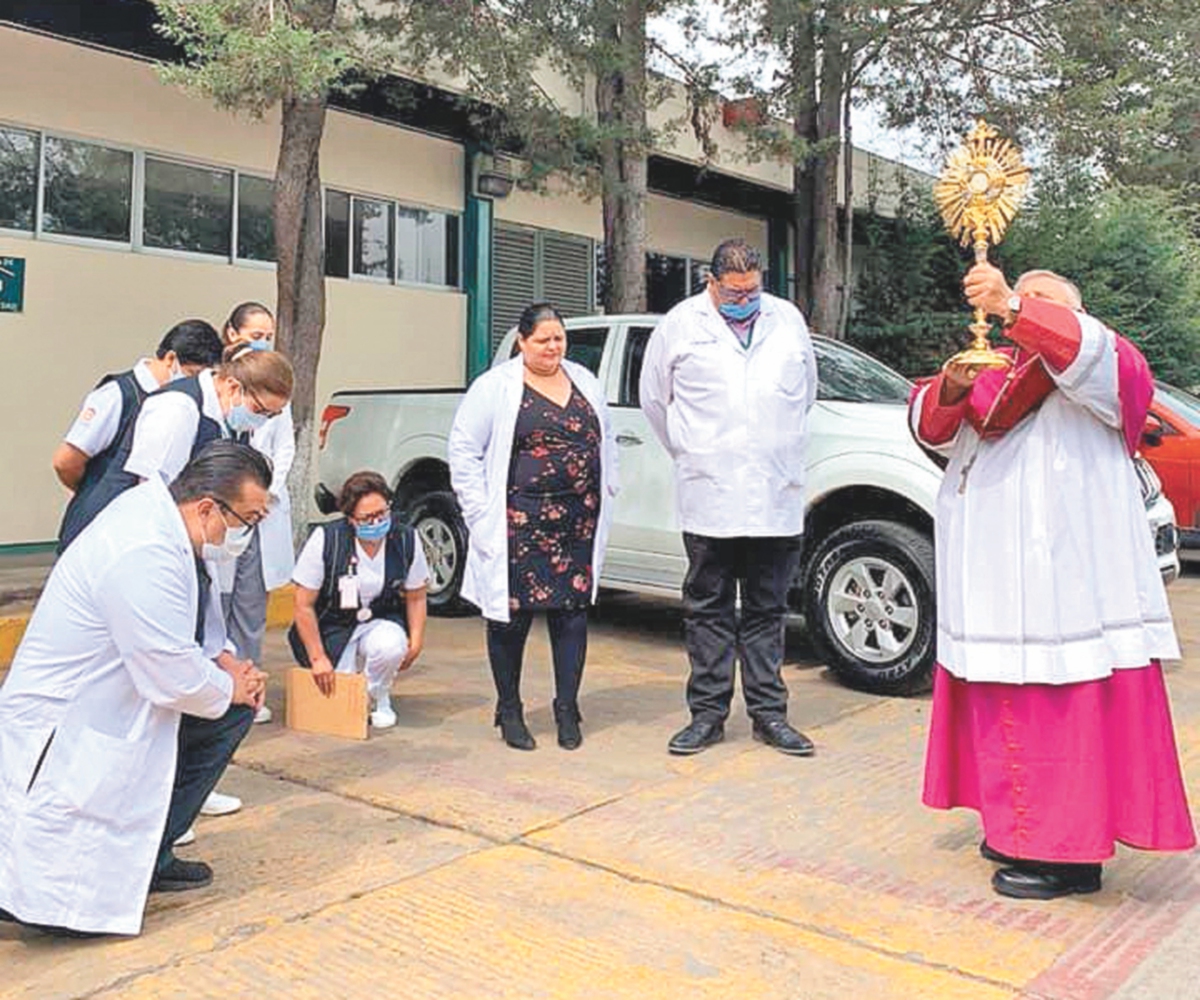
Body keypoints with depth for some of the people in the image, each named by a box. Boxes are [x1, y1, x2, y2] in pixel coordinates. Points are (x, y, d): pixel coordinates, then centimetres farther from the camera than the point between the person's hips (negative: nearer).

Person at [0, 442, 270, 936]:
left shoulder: (152, 507, 1)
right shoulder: (145, 555, -30)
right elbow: (177, 681, -24)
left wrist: (218, 663, 1)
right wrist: (228, 687, -5)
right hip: (59, 736, -10)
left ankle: (145, 858, 17)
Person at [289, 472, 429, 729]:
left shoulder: (406, 540, -11)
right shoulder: (326, 539, -19)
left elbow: (416, 598, 5)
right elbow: (304, 606, -11)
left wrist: (416, 642, -7)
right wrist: (318, 657, -11)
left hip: (381, 622, 1)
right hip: (333, 626, -1)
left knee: (391, 646, -34)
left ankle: (377, 698, 0)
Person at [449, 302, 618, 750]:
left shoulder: (585, 381, 15)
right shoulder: (495, 387, -1)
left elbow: (605, 440, 23)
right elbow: (463, 449, -1)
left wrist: (608, 491, 13)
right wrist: (481, 512, -7)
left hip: (578, 521, 4)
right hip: (518, 523, -4)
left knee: (573, 611, 5)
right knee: (512, 613, 1)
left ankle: (567, 709, 17)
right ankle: (509, 710, 18)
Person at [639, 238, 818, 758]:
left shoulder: (788, 320, 12)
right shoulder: (680, 324, 4)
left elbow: (806, 392, 24)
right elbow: (654, 397, 12)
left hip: (776, 497, 2)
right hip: (708, 498, -2)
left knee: (767, 609, 9)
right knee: (708, 609, 5)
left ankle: (769, 713, 18)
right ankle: (707, 714, 14)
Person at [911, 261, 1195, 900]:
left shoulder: (1106, 368, 4)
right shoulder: (995, 372, 21)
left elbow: (1088, 355, -20)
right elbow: (932, 429, 12)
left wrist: (1014, 306, -33)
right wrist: (952, 387, -10)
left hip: (1068, 580, -6)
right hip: (993, 584, 6)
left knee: (1069, 714, -5)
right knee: (1007, 710, 11)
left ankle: (1072, 854, 4)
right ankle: (1020, 827, 24)